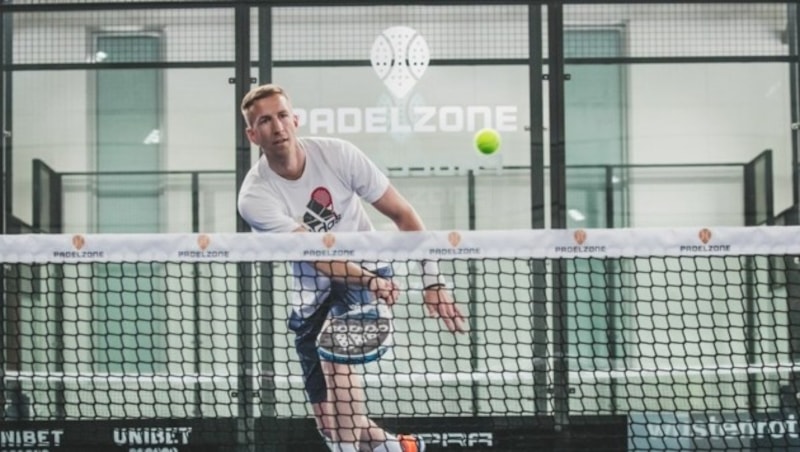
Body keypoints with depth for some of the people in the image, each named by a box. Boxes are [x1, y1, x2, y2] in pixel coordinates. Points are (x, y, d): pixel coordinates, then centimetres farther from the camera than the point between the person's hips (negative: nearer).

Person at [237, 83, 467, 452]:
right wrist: (369, 281, -48)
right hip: (311, 292, 1)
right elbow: (316, 255, -31)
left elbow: (403, 215, -10)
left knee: (334, 354, -31)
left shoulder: (337, 154, -16)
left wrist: (431, 281, -19)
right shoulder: (255, 198, -21)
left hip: (367, 266, -1)